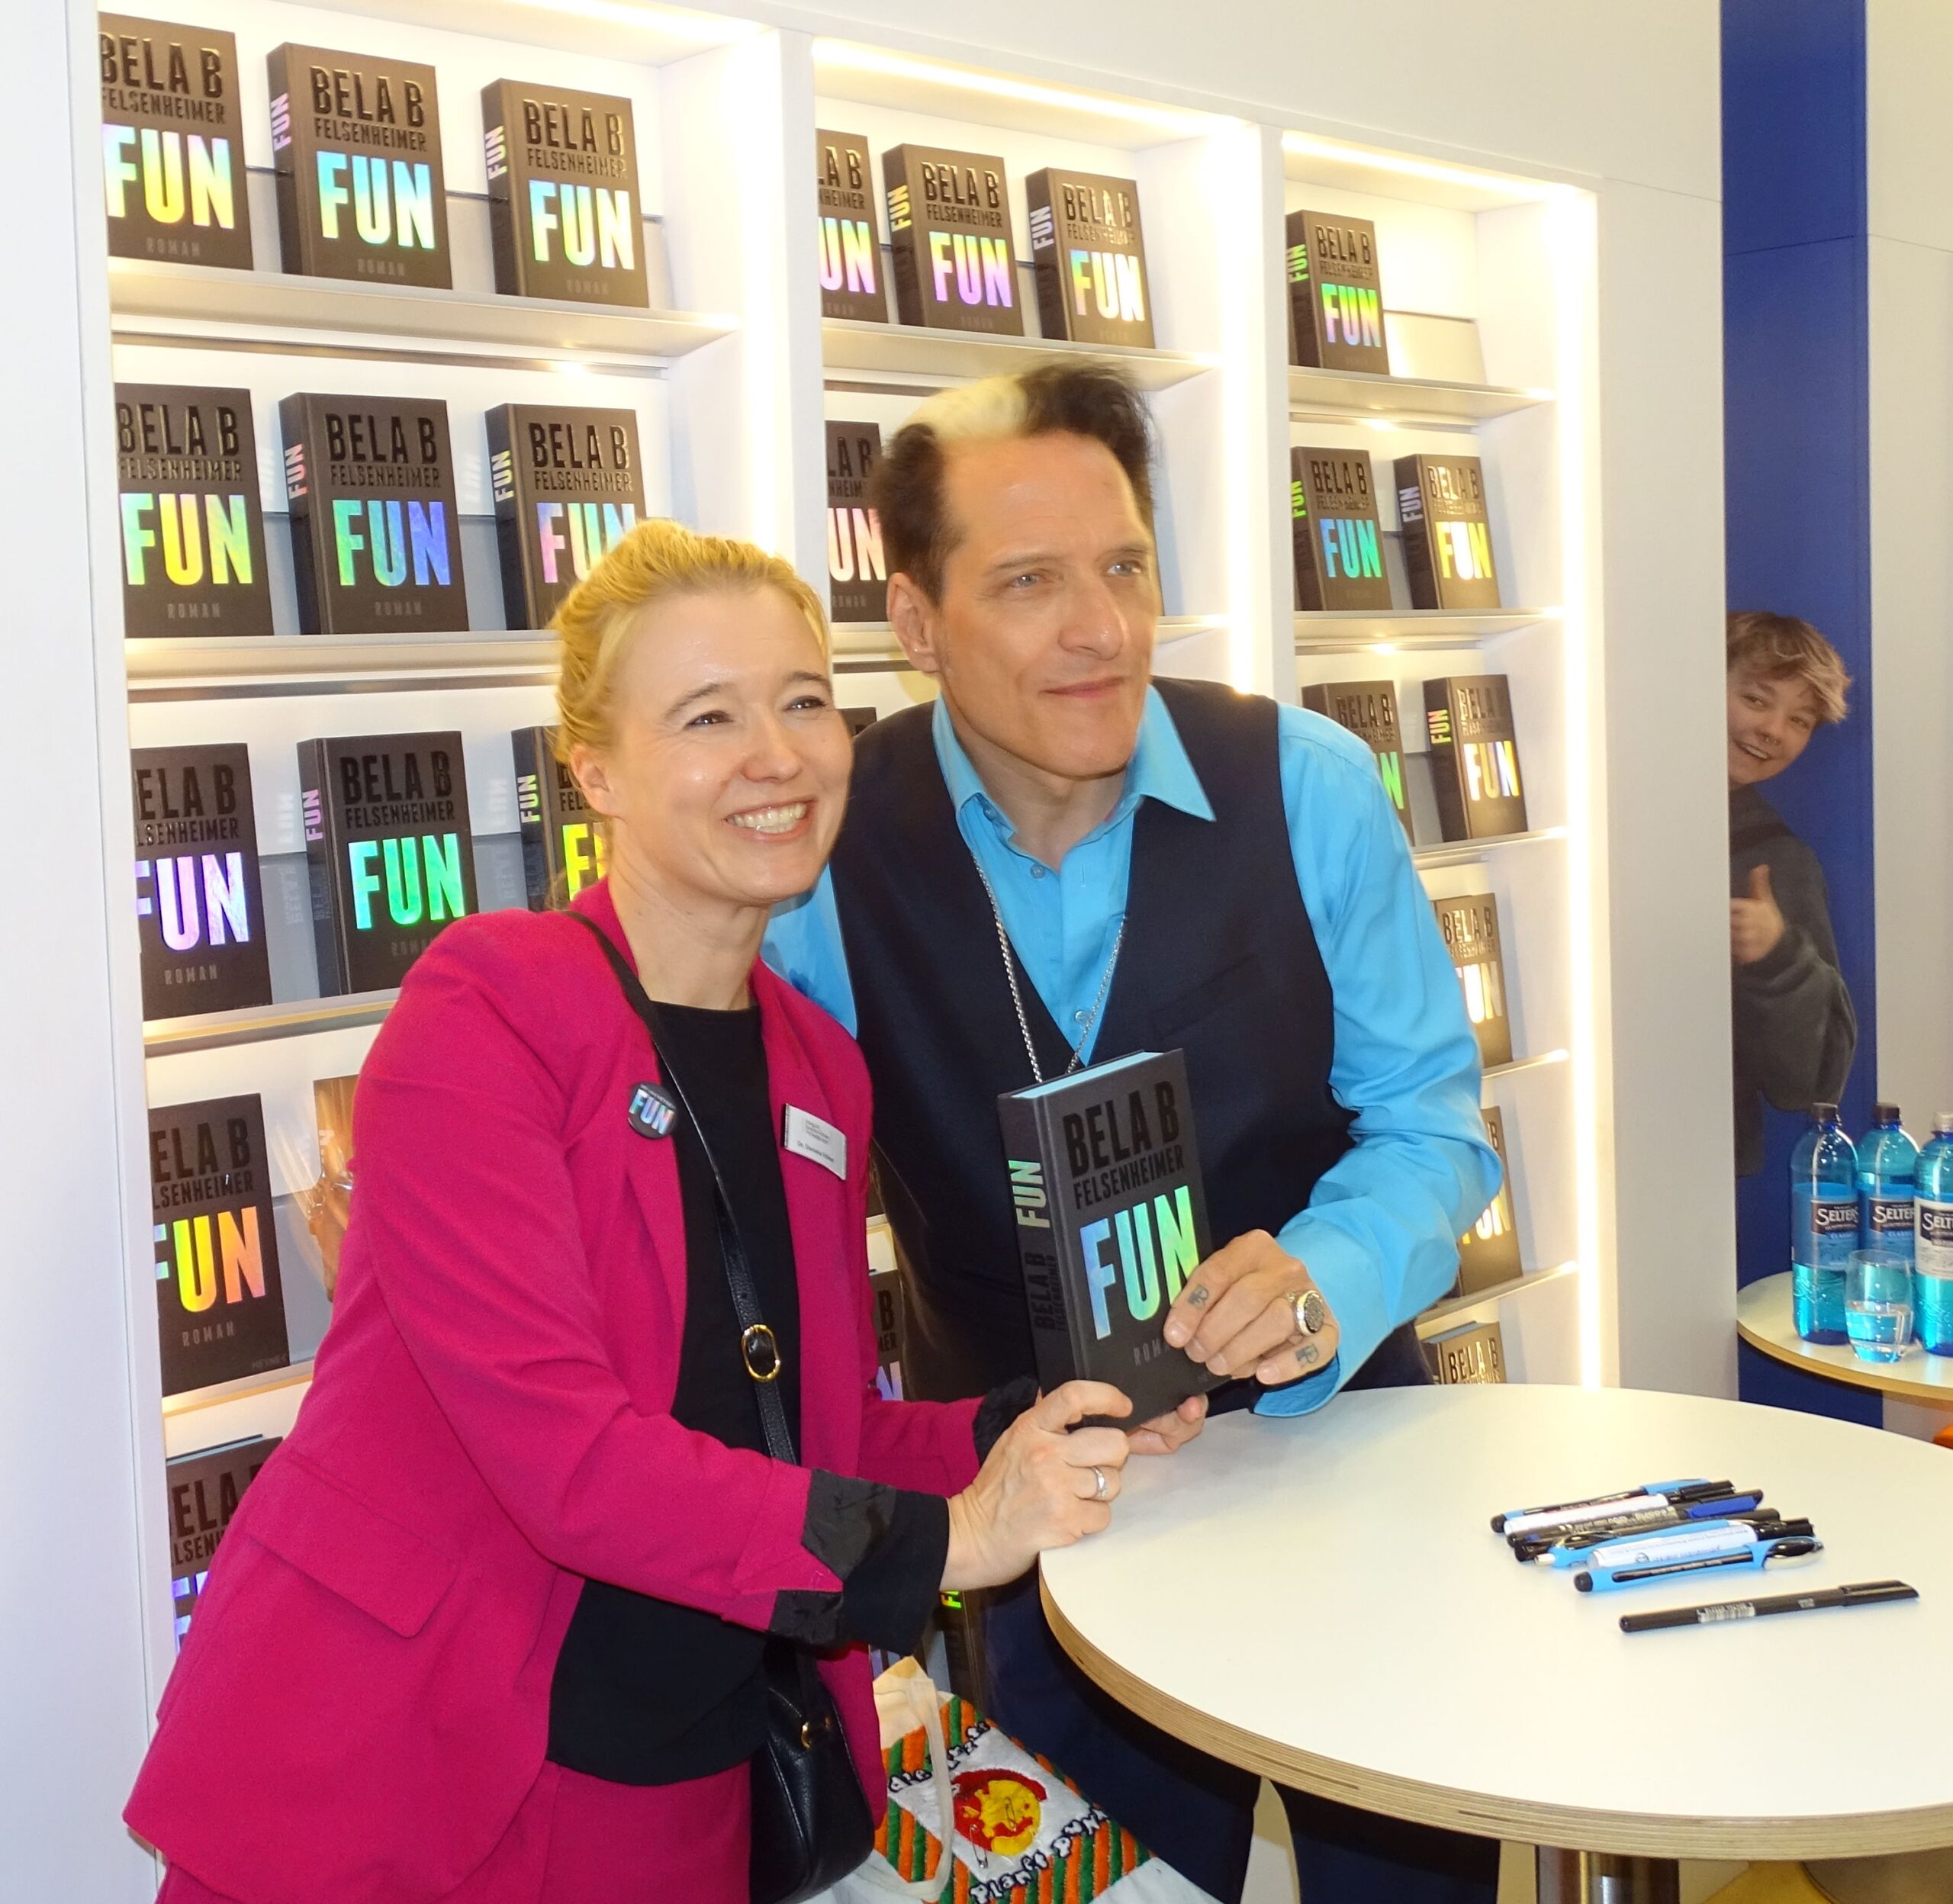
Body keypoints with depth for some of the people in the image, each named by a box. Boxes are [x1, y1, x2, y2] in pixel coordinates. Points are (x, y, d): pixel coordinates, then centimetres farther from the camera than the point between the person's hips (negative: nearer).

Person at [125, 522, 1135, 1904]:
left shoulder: (820, 1070, 4)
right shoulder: (487, 1008, -17)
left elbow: (811, 1439, 6)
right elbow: (559, 1448, -24)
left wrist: (1051, 1424, -9)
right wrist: (937, 1538, -21)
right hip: (384, 1790, -6)